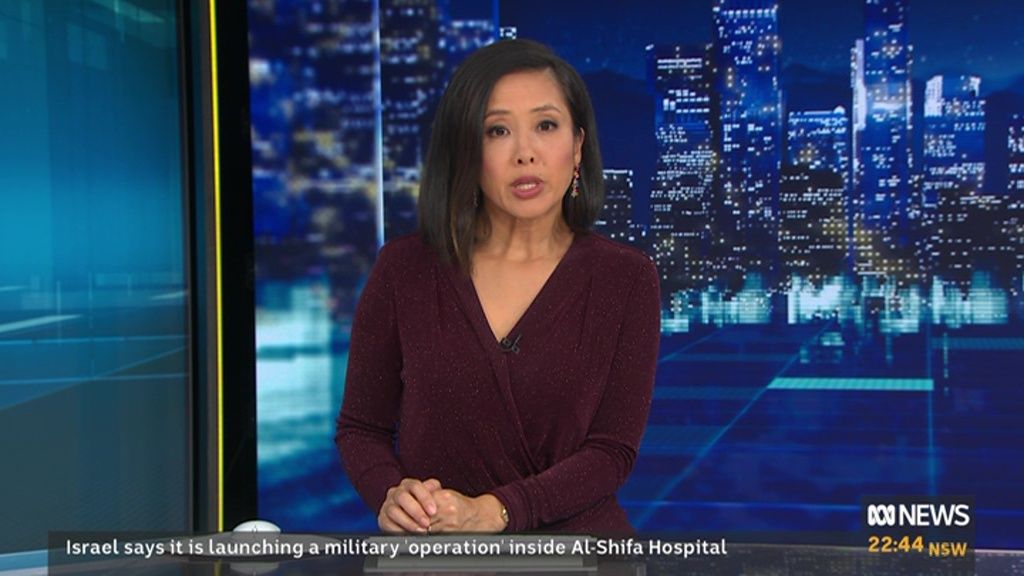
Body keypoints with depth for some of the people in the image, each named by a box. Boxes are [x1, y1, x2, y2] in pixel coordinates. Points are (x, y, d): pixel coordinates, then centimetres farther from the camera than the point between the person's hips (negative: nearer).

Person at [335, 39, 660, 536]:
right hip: (433, 552, 1)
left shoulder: (625, 278, -5)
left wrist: (492, 511, -23)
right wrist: (391, 495, -18)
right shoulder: (403, 270, -4)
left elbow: (612, 449, -9)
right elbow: (361, 427, 3)